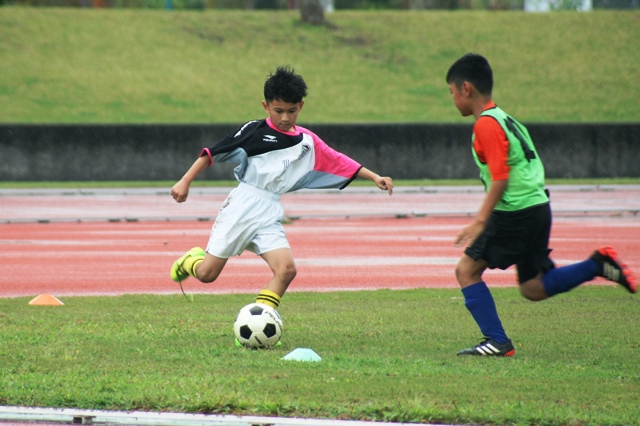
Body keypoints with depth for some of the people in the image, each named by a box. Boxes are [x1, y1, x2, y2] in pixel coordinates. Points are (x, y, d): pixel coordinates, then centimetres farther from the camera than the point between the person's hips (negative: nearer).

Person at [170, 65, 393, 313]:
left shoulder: (307, 141, 9)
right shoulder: (254, 131, -4)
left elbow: (339, 162, 14)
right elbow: (212, 153, -3)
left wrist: (374, 177, 7)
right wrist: (185, 182, -8)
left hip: (270, 216, 4)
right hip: (241, 208, -4)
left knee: (286, 269, -19)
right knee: (207, 274, -2)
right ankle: (191, 260, 34)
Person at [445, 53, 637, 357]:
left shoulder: (486, 124, -13)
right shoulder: (502, 119, 17)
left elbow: (500, 178, -20)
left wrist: (480, 222, -22)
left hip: (514, 213, -10)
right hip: (537, 207, 10)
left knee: (467, 271, -2)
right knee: (532, 288, 16)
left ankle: (497, 342, -5)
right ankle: (598, 266, 7)